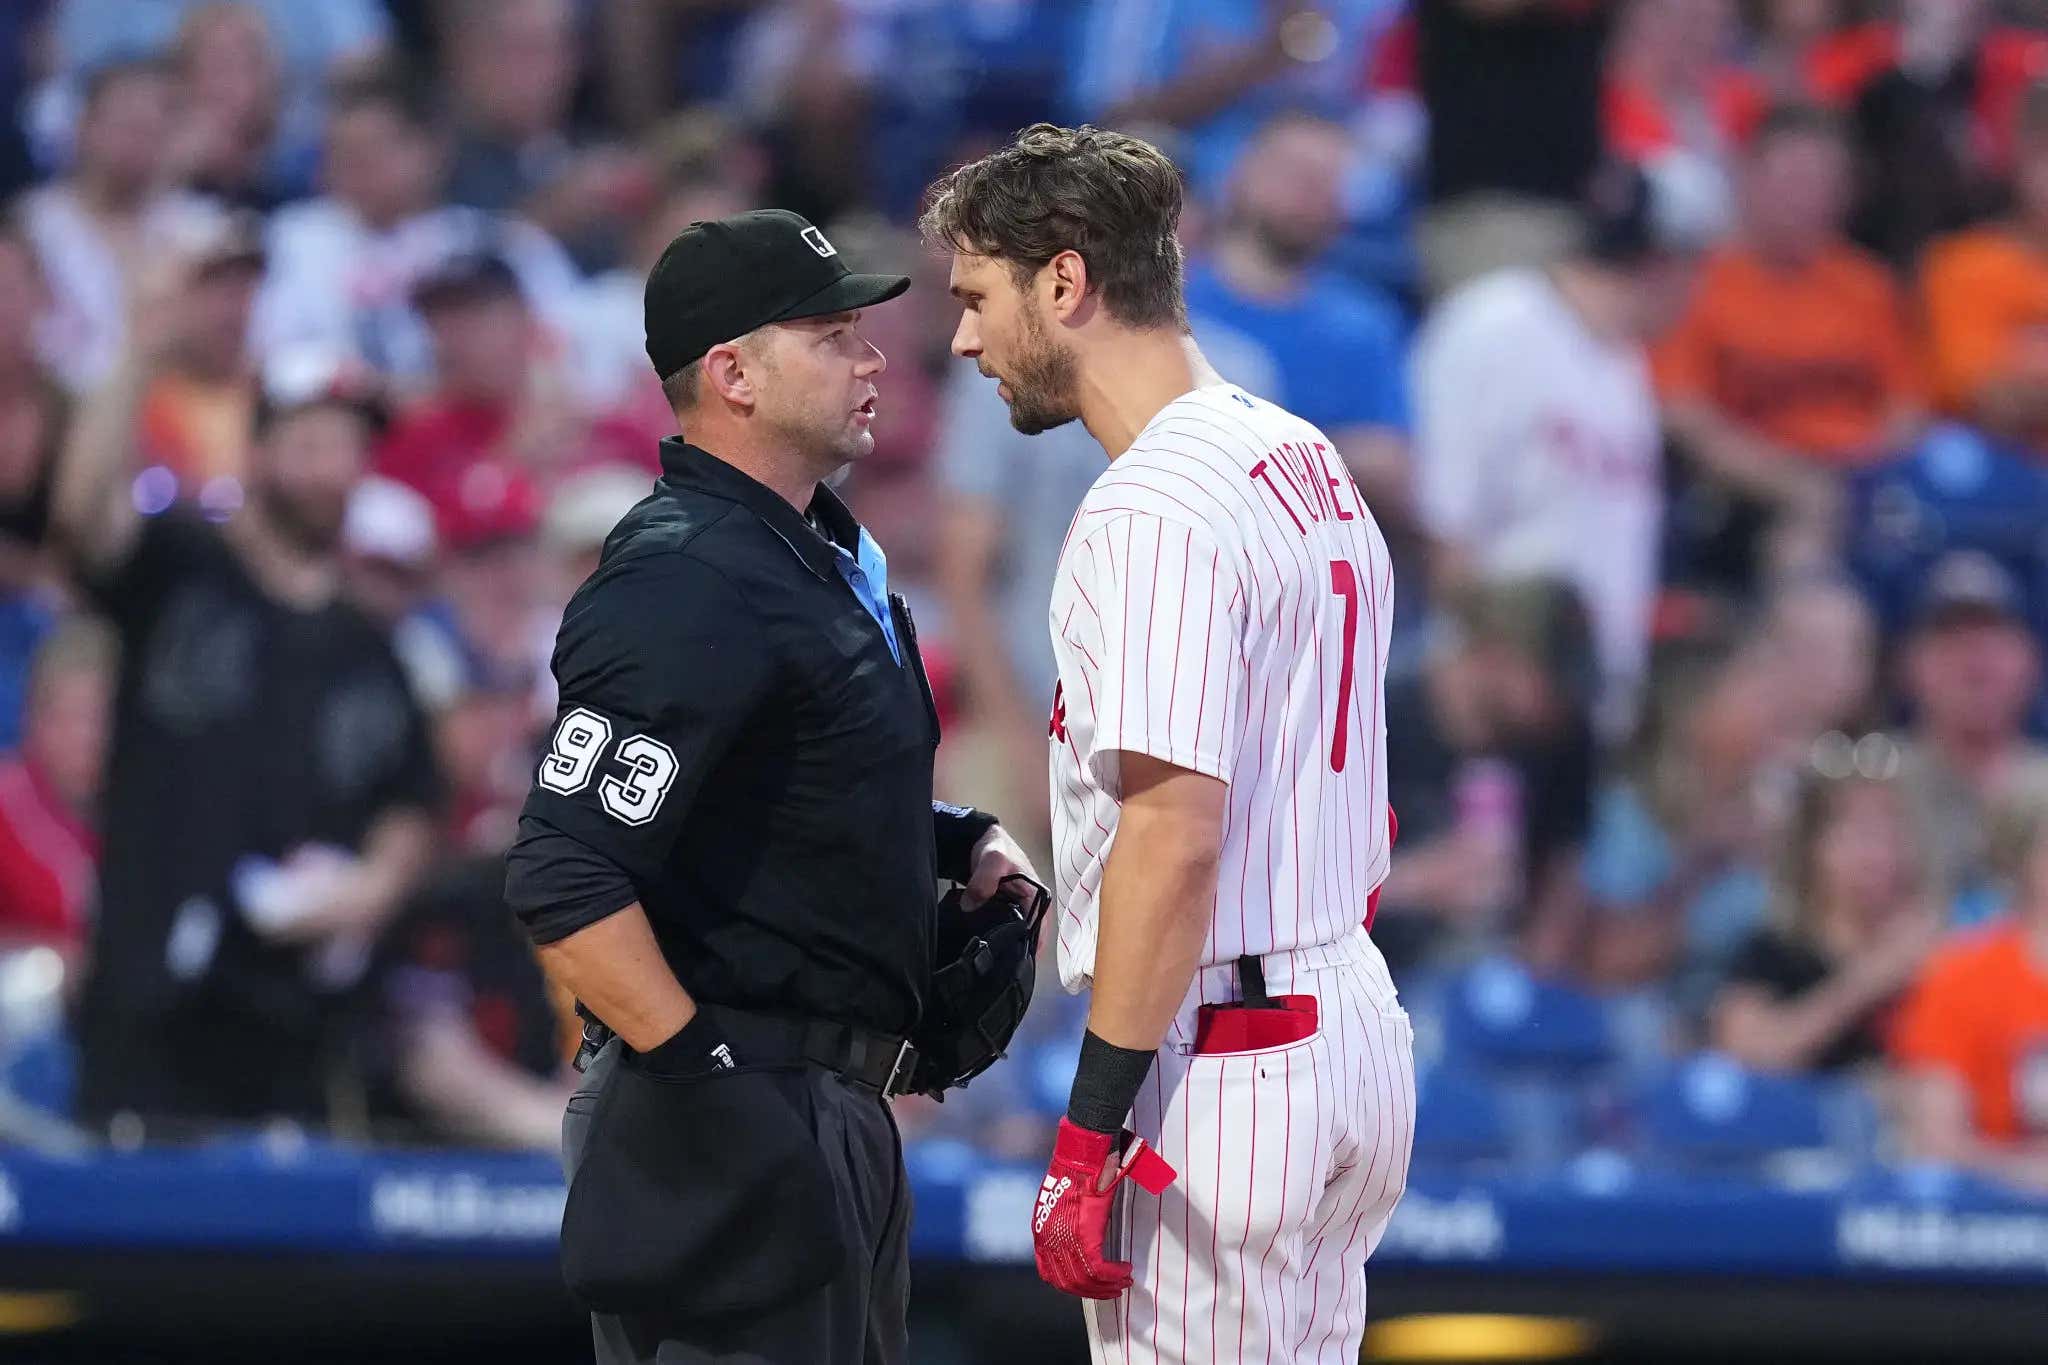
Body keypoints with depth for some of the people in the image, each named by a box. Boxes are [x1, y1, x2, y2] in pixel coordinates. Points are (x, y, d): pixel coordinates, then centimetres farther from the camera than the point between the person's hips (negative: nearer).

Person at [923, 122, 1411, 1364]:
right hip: (1357, 1021, 10)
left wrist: (1088, 1134, -23)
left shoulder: (1152, 510, -16)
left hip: (1218, 1070, -10)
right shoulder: (1314, 465, 15)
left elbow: (1175, 832, -23)